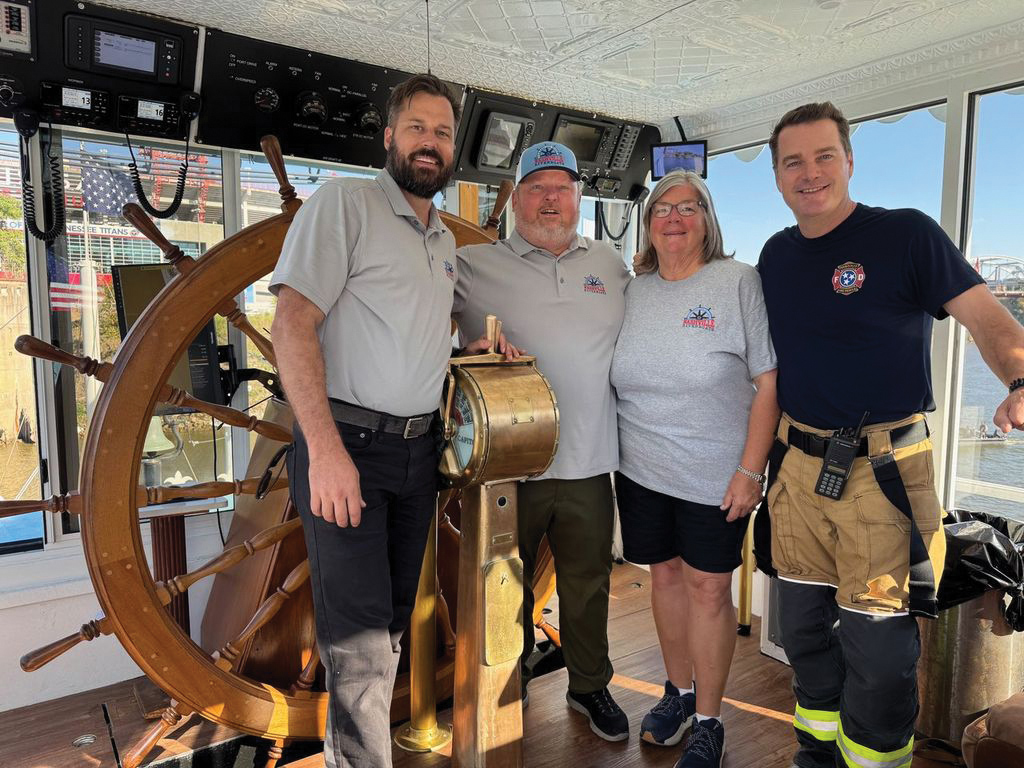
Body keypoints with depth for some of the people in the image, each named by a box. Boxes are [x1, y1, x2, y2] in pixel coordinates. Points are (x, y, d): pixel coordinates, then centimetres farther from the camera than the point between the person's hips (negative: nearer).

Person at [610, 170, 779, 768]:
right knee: (666, 573, 15)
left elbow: (769, 383, -8)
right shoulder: (632, 292, 7)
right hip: (641, 470, 4)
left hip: (715, 475, -4)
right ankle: (679, 692, 36)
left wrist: (750, 471, -13)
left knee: (708, 586, 4)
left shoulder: (740, 282, -6)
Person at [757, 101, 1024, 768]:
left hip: (885, 474, -5)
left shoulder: (907, 234, -5)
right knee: (805, 630, 17)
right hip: (799, 468, 5)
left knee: (877, 650, 1)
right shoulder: (776, 255, 10)